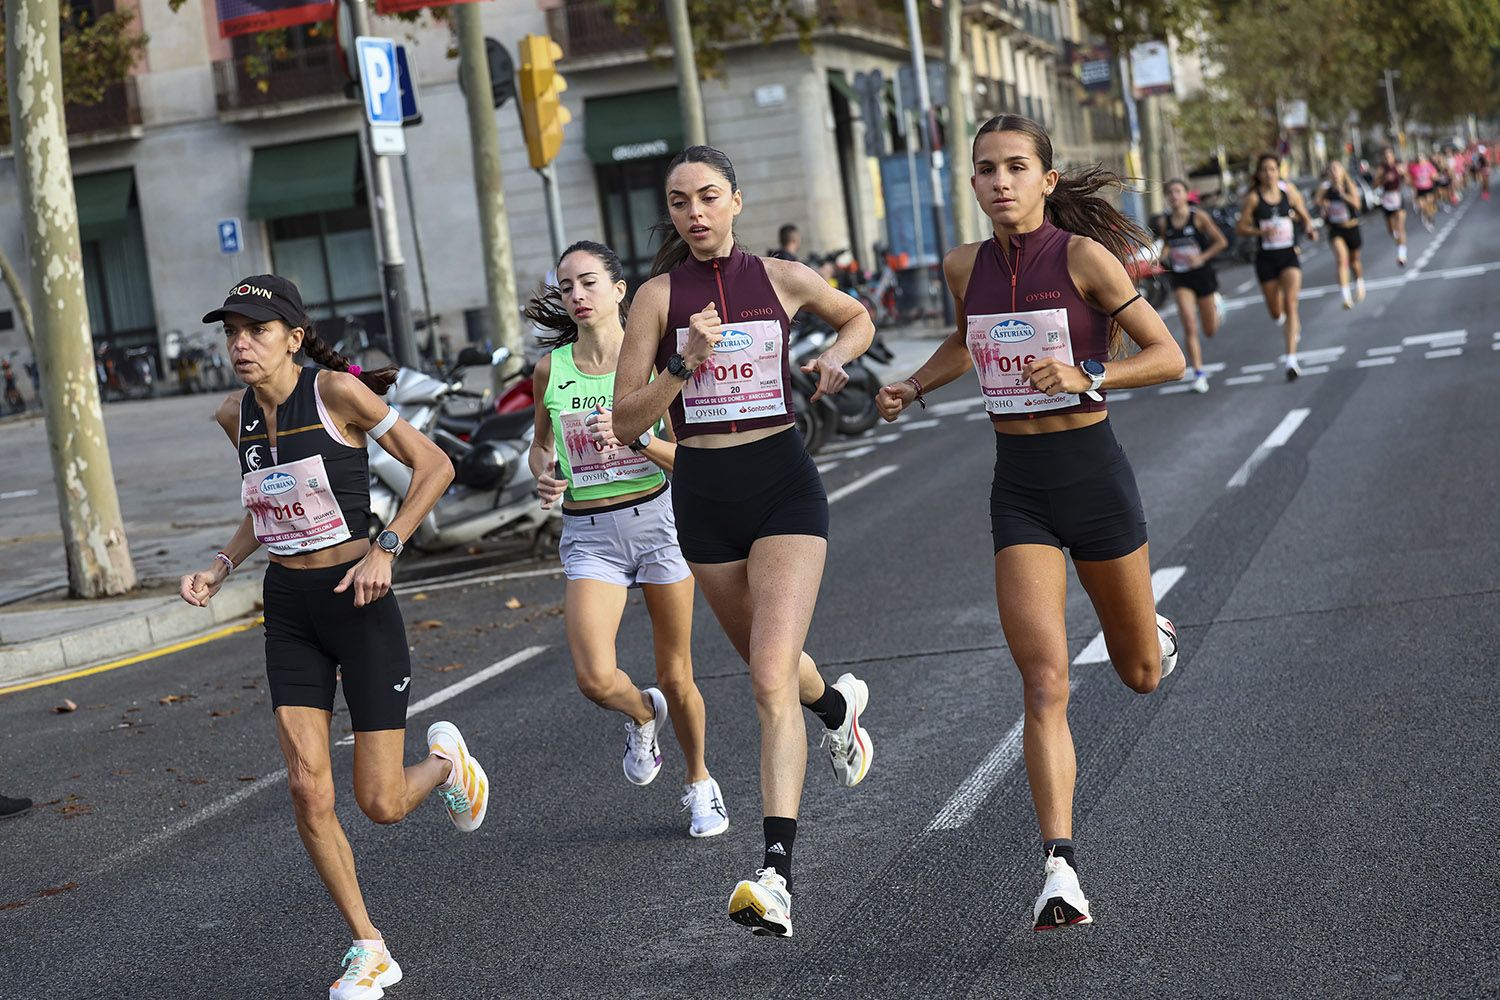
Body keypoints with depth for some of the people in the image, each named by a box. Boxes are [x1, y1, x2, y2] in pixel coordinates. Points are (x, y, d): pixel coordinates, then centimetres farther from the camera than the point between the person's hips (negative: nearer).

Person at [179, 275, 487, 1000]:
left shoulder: (337, 392, -13)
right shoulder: (235, 416, 5)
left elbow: (434, 465, -8)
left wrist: (386, 548, -16)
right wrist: (219, 568, 5)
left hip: (357, 601, -5)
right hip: (288, 610, 5)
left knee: (382, 804, -2)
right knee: (308, 790, -6)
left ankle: (444, 758, 34)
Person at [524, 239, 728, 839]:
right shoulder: (551, 369, 2)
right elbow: (540, 442, 18)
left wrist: (632, 436, -22)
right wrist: (543, 474, -4)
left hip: (656, 520, -1)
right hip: (588, 535, 1)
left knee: (676, 678, 7)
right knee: (595, 680, -17)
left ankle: (700, 783, 34)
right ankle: (642, 714, 20)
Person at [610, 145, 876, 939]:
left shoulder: (784, 279, 1)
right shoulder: (659, 296, -2)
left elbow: (857, 318, 22)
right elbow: (625, 422, -6)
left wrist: (833, 358, 2)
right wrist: (686, 364, -20)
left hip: (784, 484, -2)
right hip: (703, 494, 2)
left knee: (771, 678, -16)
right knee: (765, 660, 21)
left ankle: (776, 874, -22)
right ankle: (837, 704, 58)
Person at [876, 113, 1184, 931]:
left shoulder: (1083, 256, -11)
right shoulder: (964, 267, 3)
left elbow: (1168, 356, -8)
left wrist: (1085, 377, -22)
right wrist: (912, 387, 9)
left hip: (1094, 474, -2)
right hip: (1018, 488, 2)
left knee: (1139, 675, 16)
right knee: (1045, 685, -12)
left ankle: (1155, 633, 54)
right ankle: (1059, 870, -12)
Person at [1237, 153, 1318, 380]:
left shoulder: (1289, 192, 0)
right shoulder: (1253, 198, -6)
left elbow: (1305, 217, 13)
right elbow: (1242, 228, -4)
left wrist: (1309, 229, -8)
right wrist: (1261, 231, -21)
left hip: (1289, 253, 0)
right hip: (1266, 257, 0)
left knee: (1290, 304, -15)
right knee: (1275, 310, 11)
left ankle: (1291, 360, -18)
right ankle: (1291, 326, 51)